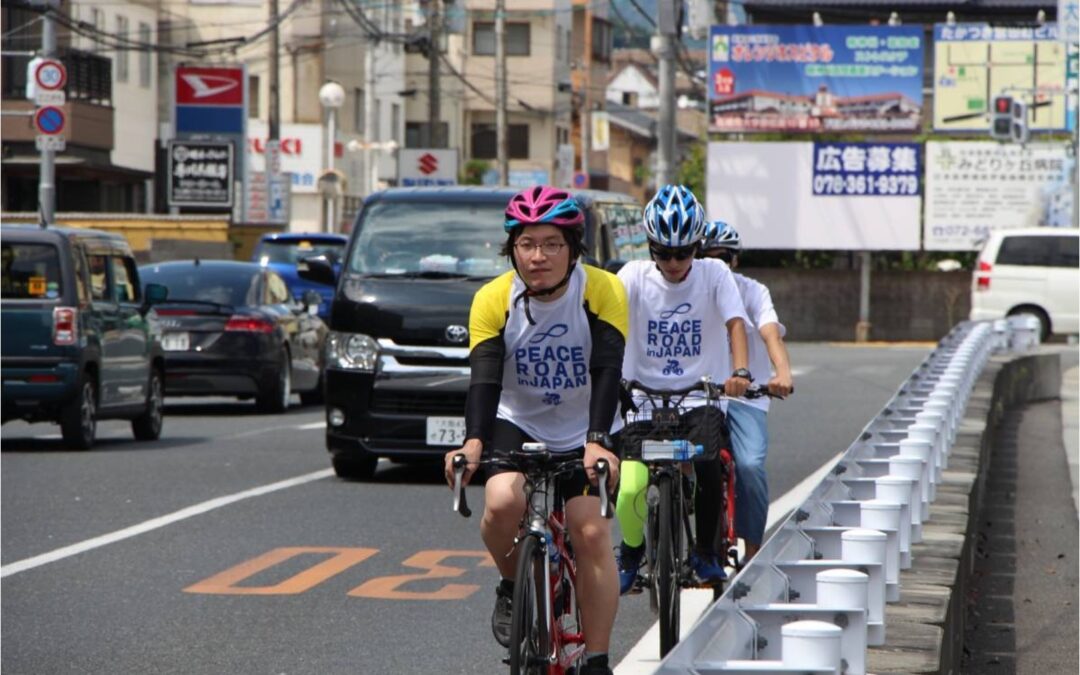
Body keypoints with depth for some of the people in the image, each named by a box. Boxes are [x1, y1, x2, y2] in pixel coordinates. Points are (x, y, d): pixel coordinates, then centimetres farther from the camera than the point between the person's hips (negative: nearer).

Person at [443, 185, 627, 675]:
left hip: (580, 434, 0)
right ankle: (513, 587, 3)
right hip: (516, 424, 0)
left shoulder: (602, 291, -18)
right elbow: (484, 377, -25)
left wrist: (597, 441, -42)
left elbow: (607, 371, -27)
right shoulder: (493, 300, -15)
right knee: (503, 503, -28)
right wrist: (473, 442, -43)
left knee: (592, 534, -15)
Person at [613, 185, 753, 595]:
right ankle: (631, 549, 14)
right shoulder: (635, 276, -3)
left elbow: (735, 323, -13)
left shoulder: (714, 274, -2)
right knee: (629, 488, -19)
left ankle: (707, 551, 3)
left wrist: (739, 372, -31)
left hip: (700, 396, 0)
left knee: (706, 469, -25)